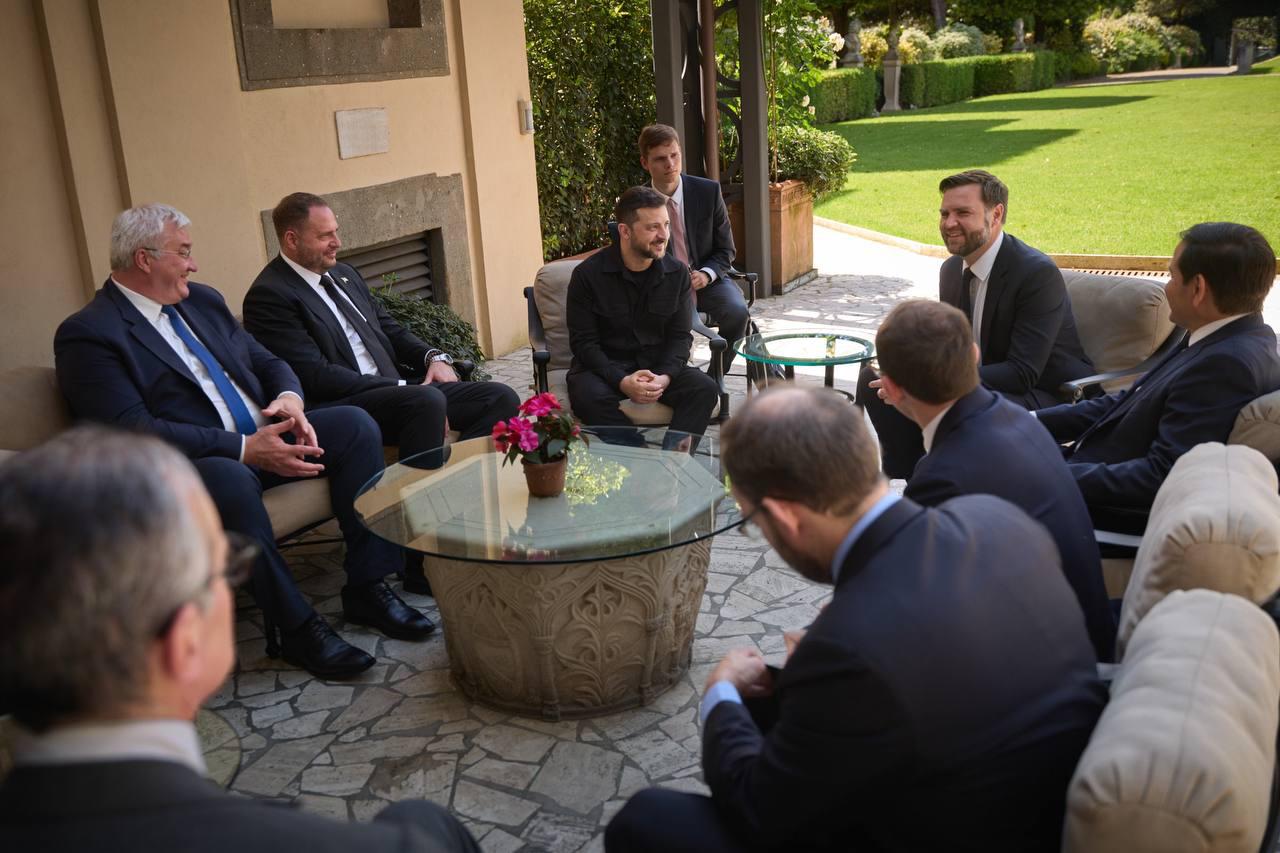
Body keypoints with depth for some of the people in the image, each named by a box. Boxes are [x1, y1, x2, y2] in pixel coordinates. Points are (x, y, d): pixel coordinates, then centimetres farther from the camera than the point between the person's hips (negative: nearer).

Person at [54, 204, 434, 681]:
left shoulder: (202, 300, 15)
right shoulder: (86, 334, -9)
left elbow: (268, 362, 18)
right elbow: (135, 431, -20)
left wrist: (289, 399, -7)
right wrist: (246, 449, -25)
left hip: (263, 437, 8)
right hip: (191, 467, -8)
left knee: (354, 424, -10)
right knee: (230, 479, -39)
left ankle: (367, 589, -8)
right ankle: (293, 629, -24)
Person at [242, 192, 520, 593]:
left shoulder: (344, 274, 19)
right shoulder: (269, 296, -9)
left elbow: (390, 330, 24)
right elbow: (317, 377, -18)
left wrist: (434, 356, 2)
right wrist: (403, 388, -19)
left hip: (396, 389, 9)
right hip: (339, 409, -8)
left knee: (501, 398, -9)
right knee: (428, 402, -37)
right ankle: (422, 562, -30)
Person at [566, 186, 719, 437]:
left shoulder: (677, 273, 0)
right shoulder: (587, 274, -10)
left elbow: (680, 336, 1)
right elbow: (583, 342, -10)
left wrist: (664, 377, -20)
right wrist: (622, 382, -25)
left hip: (658, 366, 3)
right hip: (604, 367, -3)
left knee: (705, 388, -23)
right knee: (590, 397, -36)